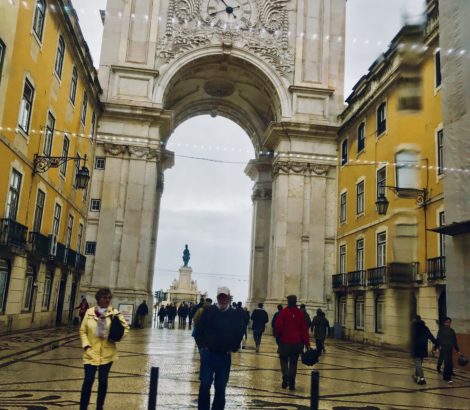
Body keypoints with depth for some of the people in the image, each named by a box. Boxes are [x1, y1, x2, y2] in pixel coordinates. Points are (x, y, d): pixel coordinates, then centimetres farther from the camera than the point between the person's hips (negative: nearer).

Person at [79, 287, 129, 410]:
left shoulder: (114, 313, -4)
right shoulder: (89, 312, -3)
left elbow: (126, 326, 5)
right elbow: (83, 331, 3)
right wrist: (86, 345, -8)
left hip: (107, 353, 1)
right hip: (91, 353, -1)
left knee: (103, 380, 12)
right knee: (88, 380, -4)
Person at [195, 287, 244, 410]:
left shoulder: (234, 315, 2)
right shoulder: (209, 311, -4)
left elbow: (239, 333, 12)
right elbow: (199, 330, 1)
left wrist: (233, 348, 6)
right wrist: (202, 346, -3)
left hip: (225, 356, 2)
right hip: (208, 354, -2)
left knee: (220, 388, 8)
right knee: (205, 385, -3)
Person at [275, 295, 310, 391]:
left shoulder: (284, 312, -8)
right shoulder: (300, 313, 2)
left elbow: (278, 325, -13)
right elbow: (304, 329, 0)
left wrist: (279, 334, 7)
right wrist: (307, 343, 2)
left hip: (285, 341, -2)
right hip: (297, 342, 2)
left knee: (284, 360, 14)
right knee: (293, 362, 12)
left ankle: (286, 376, -7)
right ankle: (291, 383, 9)